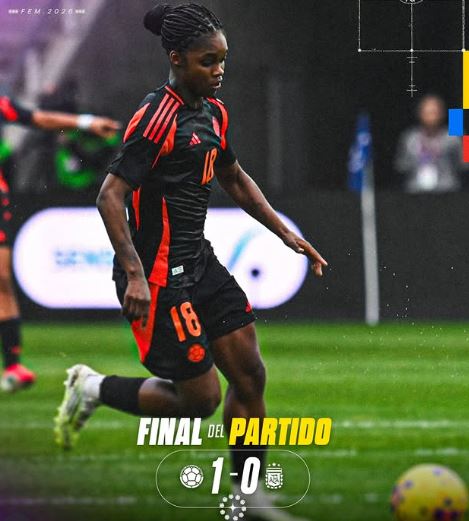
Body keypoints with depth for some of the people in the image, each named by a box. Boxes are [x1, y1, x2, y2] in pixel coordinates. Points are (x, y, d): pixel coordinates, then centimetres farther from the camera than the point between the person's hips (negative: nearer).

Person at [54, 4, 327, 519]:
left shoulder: (212, 111, 10)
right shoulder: (158, 117, -18)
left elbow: (235, 181, 26)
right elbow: (109, 196, -22)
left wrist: (287, 234, 19)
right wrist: (135, 274, -30)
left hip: (199, 263, 9)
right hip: (159, 277, -9)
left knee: (250, 375, 7)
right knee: (200, 397, -5)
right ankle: (91, 389, 14)